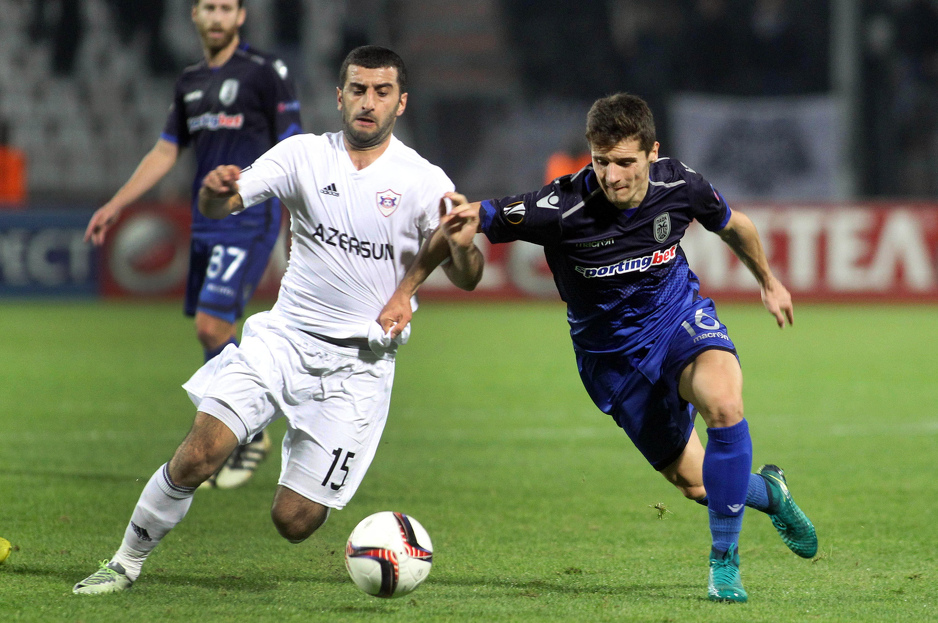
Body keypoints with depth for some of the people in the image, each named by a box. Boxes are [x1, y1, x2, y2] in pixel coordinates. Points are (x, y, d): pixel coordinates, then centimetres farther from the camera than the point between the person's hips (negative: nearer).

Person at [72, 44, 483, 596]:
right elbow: (220, 207, -7)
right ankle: (126, 564, 4)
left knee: (294, 522, -6)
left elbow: (465, 280, -8)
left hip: (358, 364, -1)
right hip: (284, 338, 1)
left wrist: (462, 242, -31)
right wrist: (216, 190, -32)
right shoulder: (305, 155, 2)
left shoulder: (423, 181, -3)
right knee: (197, 458, -16)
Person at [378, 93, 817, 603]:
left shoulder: (678, 185, -17)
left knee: (723, 403, -32)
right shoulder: (563, 206, -28)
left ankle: (724, 563, -18)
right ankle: (767, 492, 43)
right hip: (612, 354, 0)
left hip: (680, 317, 1)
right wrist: (404, 293, -24)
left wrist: (768, 281, 21)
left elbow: (731, 225, 6)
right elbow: (471, 222, -18)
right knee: (693, 482, 5)